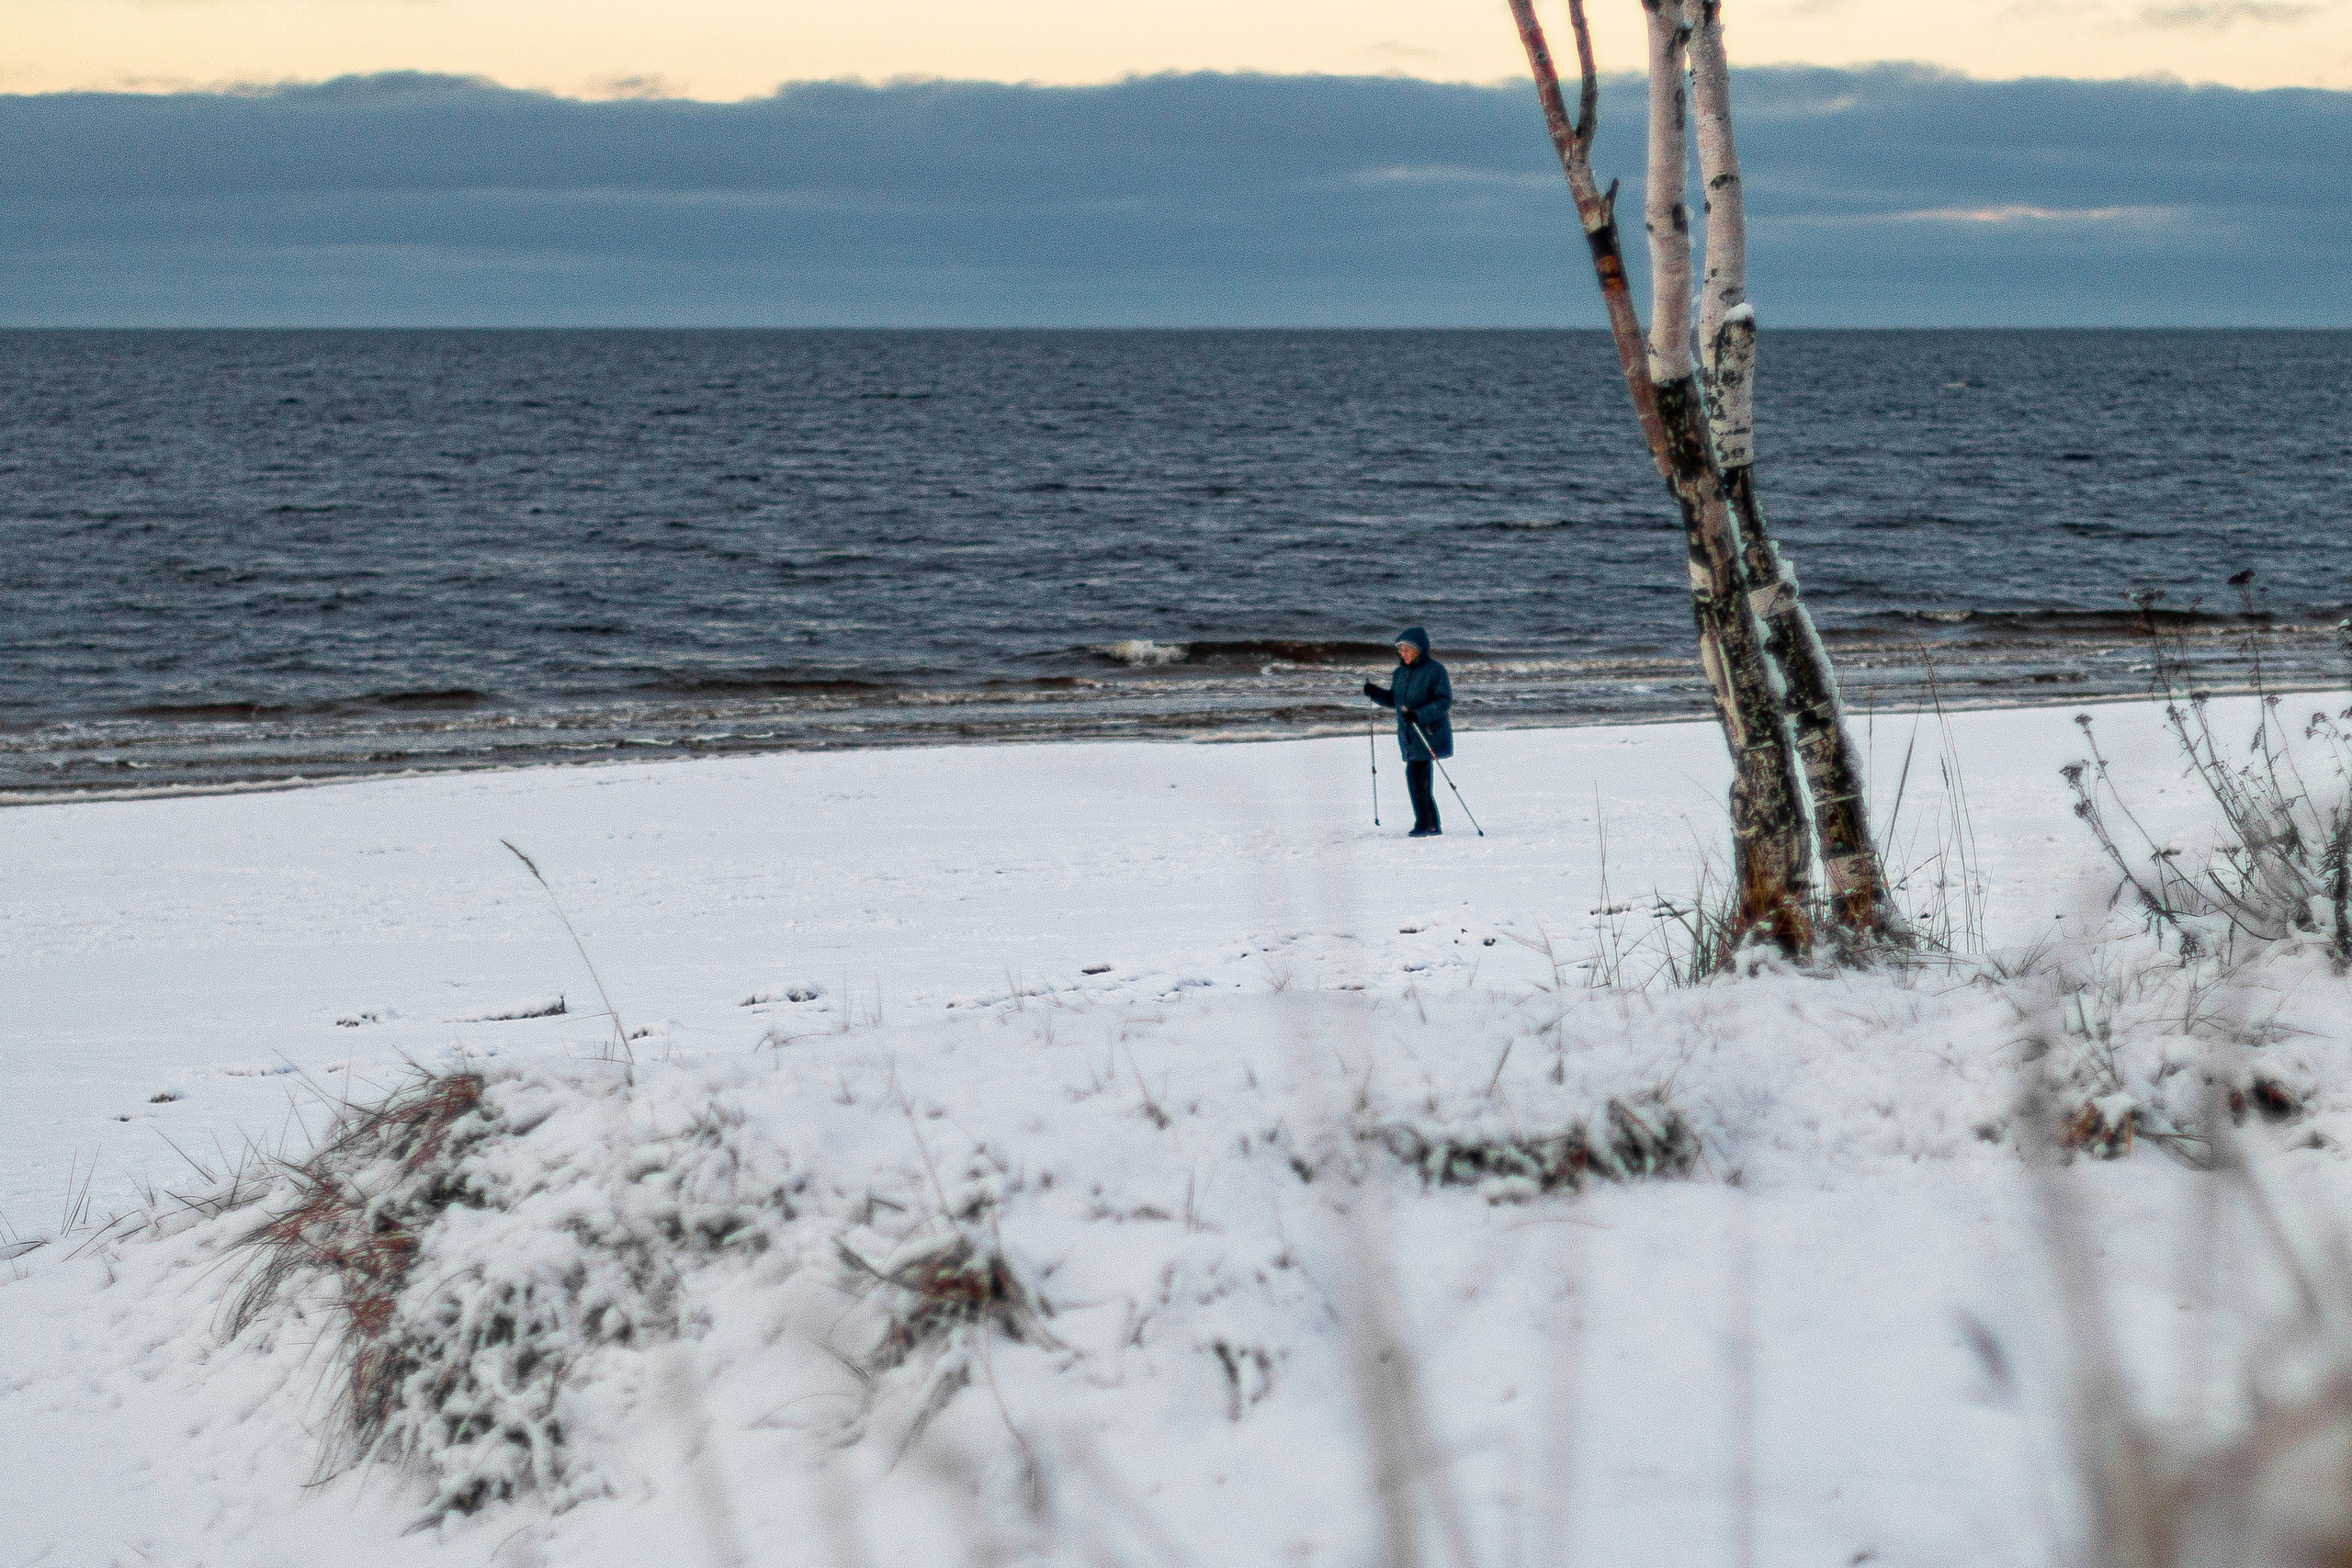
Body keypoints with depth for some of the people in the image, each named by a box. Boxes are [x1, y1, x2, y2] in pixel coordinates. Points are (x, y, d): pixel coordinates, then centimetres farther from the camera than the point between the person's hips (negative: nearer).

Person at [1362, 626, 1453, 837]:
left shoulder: (1434, 670, -9)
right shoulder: (1400, 673, 14)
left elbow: (1444, 701, -14)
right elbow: (1394, 700, 23)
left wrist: (1419, 715, -25)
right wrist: (1375, 693, 4)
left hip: (1429, 733, -7)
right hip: (1408, 736, 7)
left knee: (1415, 774, -13)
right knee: (1419, 779, 9)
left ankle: (1425, 825, -7)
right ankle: (1432, 826, 17)